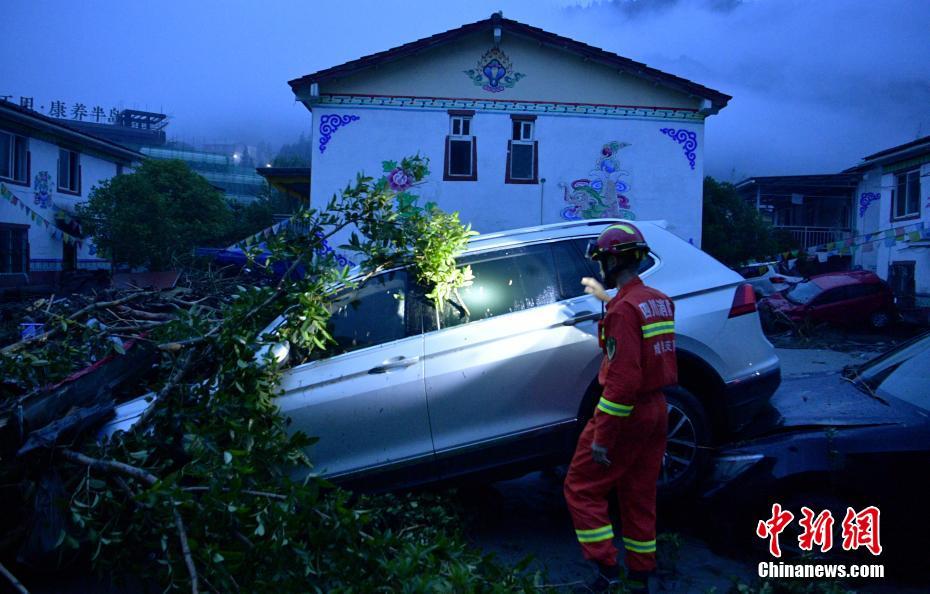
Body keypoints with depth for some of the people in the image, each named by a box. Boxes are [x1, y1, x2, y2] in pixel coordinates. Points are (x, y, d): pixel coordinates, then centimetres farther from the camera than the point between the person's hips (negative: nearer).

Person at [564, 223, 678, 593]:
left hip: (626, 415, -9)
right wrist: (608, 298, 40)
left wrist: (602, 438, -21)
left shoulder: (623, 309, -21)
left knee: (581, 488, 6)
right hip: (655, 410, 9)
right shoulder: (660, 302, 6)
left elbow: (622, 381, -26)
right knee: (639, 497, 16)